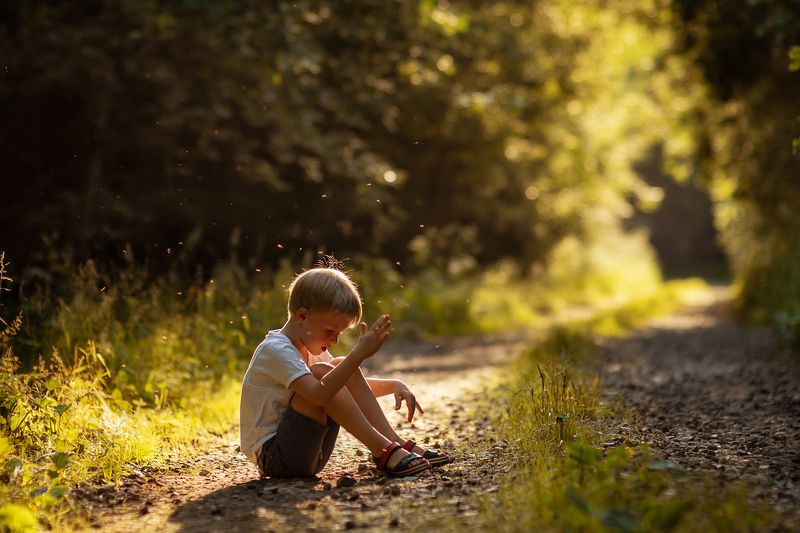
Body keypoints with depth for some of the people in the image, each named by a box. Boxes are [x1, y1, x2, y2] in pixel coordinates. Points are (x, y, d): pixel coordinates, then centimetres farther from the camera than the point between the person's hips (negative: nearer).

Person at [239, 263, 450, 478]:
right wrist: (360, 353, -36)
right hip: (270, 456, -9)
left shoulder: (308, 348, 10)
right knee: (321, 372, -25)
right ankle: (384, 451, -23)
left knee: (342, 366, -2)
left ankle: (397, 443, -6)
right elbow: (319, 394, -35)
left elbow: (350, 388, 18)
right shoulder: (275, 350, -20)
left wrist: (394, 385, 1)